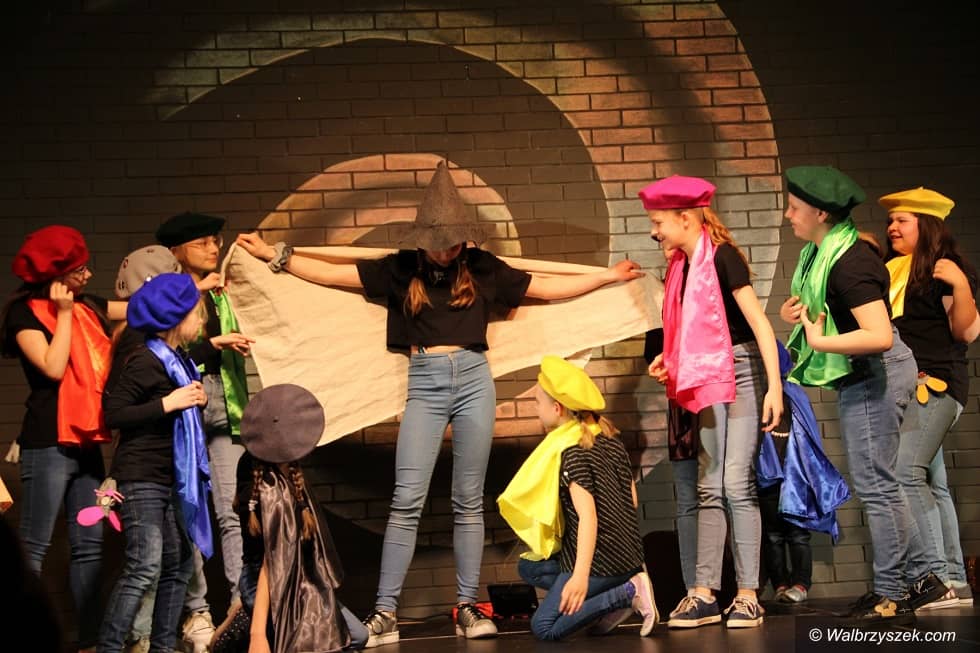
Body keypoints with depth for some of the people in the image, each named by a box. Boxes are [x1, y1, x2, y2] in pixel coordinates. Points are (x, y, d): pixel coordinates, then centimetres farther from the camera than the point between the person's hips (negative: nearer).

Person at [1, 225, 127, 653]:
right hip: (49, 445, -7)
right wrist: (64, 313, -11)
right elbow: (53, 367, -18)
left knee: (89, 545, 7)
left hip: (86, 442, 7)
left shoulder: (87, 307, 12)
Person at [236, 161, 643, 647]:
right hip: (424, 386, -1)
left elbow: (548, 288, 15)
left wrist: (607, 277, 12)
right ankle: (384, 612, -8)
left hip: (474, 380, 1)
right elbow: (332, 274, 6)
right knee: (407, 500, -8)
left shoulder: (482, 269, 7)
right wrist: (273, 256, 1)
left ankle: (468, 606, 10)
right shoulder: (402, 270, 5)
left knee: (469, 501, 4)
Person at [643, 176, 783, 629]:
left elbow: (759, 322, -18)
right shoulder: (684, 266, 10)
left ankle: (748, 596, -6)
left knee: (737, 484, -10)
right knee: (708, 488, 4)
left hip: (742, 372, -8)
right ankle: (704, 594, 5)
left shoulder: (721, 257, -14)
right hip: (710, 380, 8)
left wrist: (774, 387, -24)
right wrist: (668, 361, 5)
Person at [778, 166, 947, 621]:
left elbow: (879, 336, -32)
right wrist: (798, 313, 4)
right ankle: (918, 579, 24)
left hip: (873, 375, -11)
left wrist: (819, 342, -24)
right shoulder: (820, 253, 7)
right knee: (877, 482, 16)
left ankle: (890, 595, 4)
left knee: (874, 483, -4)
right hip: (860, 378, 11)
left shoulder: (848, 263, -23)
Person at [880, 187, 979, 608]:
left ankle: (938, 576, -22)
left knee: (905, 473, -21)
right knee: (931, 485, 7)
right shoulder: (891, 272, 17)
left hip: (935, 384, -8)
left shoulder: (944, 270, -5)